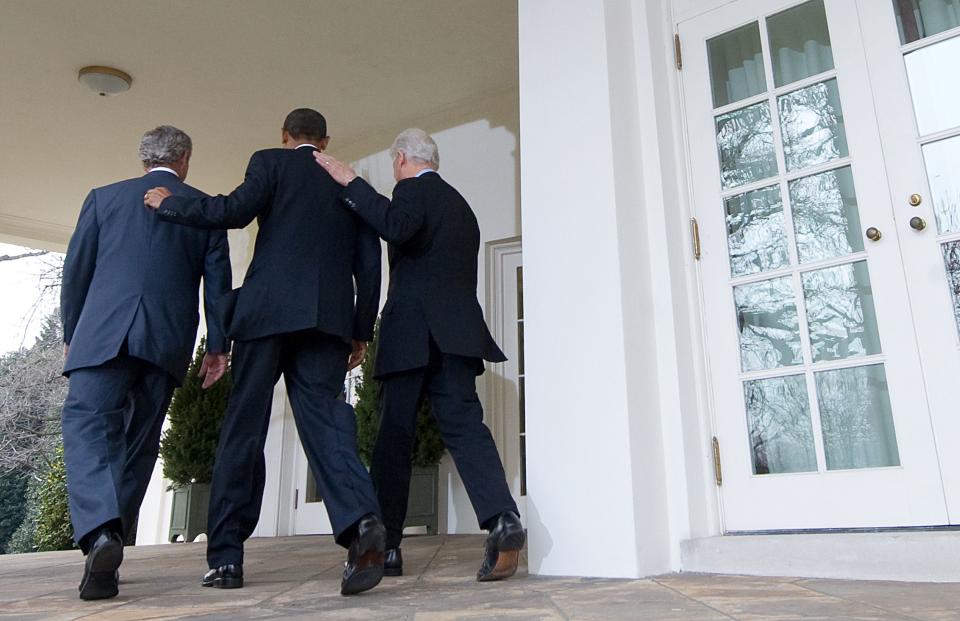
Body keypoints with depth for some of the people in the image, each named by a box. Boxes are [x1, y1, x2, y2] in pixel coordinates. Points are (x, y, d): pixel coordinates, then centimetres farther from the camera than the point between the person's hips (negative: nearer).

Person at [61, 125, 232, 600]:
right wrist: (217, 345, 11)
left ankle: (100, 532, -28)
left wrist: (71, 334, 22)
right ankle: (110, 540, 13)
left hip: (104, 330, -1)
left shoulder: (104, 197, 13)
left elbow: (75, 271, 13)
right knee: (139, 439, 10)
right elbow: (218, 281, 8)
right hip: (169, 337, 1)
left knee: (86, 422, -6)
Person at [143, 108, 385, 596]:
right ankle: (360, 518, -28)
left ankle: (225, 556, 9)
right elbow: (369, 265, 14)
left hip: (267, 309, -2)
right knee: (322, 417, -3)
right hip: (329, 315, 3)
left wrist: (168, 204, 9)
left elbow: (235, 210, -7)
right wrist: (362, 331, 17)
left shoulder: (271, 162, 10)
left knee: (243, 429, 4)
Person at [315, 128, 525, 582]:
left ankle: (385, 544, 8)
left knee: (394, 436, 1)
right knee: (464, 425, -3)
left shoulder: (413, 189, 2)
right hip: (456, 331, 6)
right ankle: (502, 517, -22)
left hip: (413, 332, -6)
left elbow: (397, 226, -21)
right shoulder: (461, 205, 25)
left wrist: (350, 182, -12)